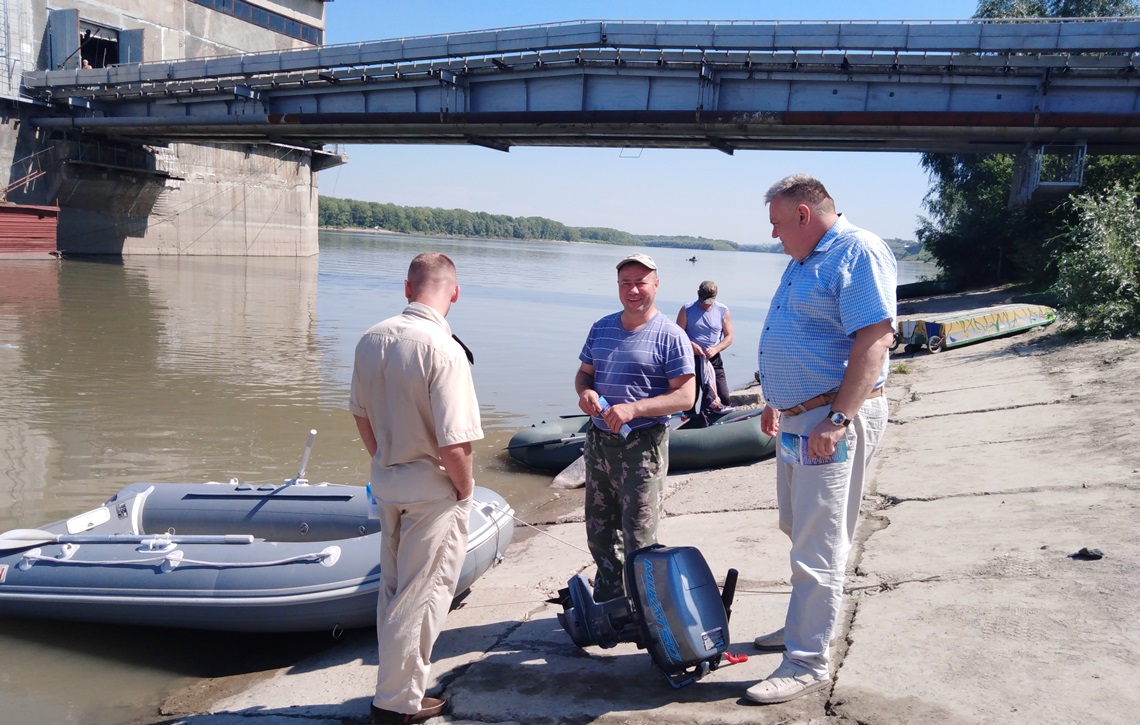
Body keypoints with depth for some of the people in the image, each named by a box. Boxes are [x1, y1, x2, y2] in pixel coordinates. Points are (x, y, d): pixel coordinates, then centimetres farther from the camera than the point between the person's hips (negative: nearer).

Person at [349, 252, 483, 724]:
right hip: (433, 491, -7)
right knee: (421, 595, 7)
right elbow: (454, 444, -26)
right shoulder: (443, 349, -24)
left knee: (393, 588, 20)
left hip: (386, 484, 7)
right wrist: (464, 490, -8)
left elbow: (361, 413, 9)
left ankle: (399, 681, 36)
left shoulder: (371, 339, -2)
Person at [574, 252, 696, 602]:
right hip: (598, 442, 6)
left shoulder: (670, 335, -9)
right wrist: (584, 392, -7)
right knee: (599, 532, 16)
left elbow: (685, 396, -13)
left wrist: (633, 408, -25)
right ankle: (605, 597, 33)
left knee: (638, 540, -1)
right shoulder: (601, 328, 10)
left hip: (643, 446, -6)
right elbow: (584, 373, 18)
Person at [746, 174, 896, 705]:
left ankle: (807, 662, 5)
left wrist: (838, 420, -28)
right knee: (799, 531, 20)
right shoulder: (804, 260, 16)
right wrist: (777, 401, 23)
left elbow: (875, 338, -24)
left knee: (817, 548, -4)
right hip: (796, 419, 10)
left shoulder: (858, 252, -15)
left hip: (833, 421, -10)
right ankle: (802, 626, 36)